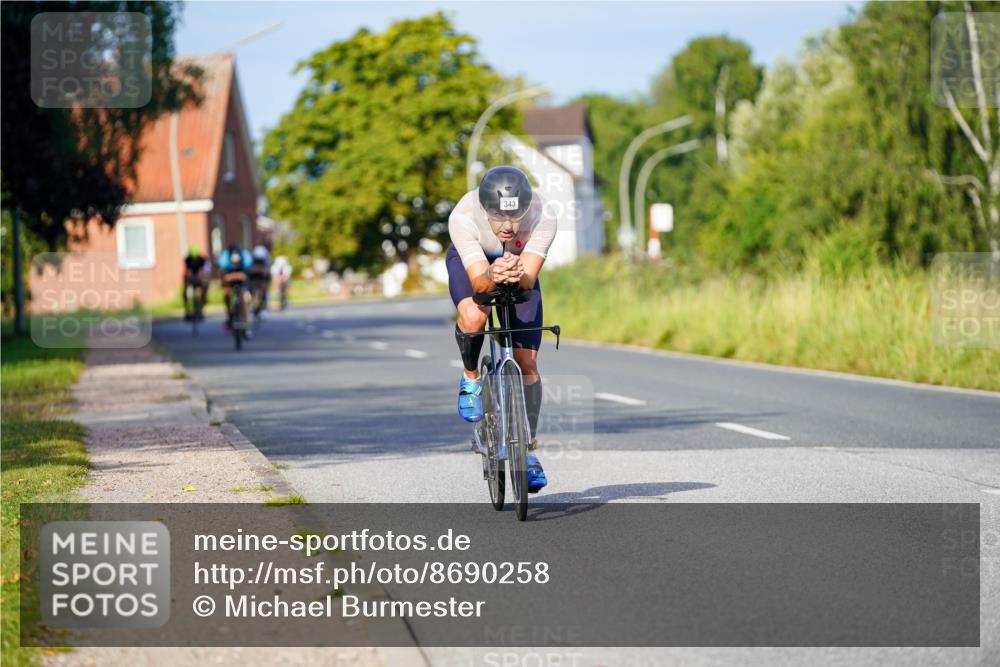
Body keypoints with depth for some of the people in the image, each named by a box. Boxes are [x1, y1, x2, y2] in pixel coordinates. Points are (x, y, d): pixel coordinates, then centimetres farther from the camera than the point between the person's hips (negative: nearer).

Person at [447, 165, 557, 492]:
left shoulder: (542, 218, -36)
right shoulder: (463, 217, -38)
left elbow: (529, 279, -39)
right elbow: (478, 282, -40)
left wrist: (517, 276, -61)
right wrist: (492, 276, -62)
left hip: (519, 266, 1)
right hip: (471, 261, -1)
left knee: (527, 362, -7)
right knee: (473, 317, -34)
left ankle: (528, 450, 8)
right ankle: (471, 377, -1)